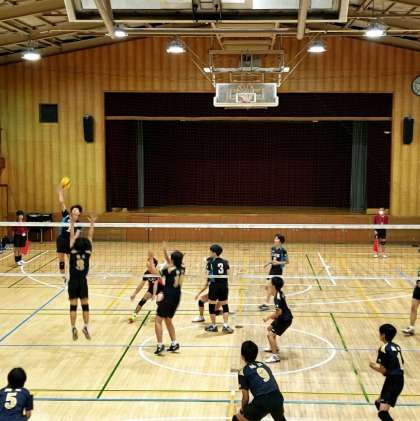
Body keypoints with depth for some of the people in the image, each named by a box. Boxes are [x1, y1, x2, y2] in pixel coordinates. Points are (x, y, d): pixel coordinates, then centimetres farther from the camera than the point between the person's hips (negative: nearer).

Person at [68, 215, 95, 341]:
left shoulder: (73, 252, -7)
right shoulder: (87, 252, -5)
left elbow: (72, 237, -1)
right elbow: (90, 237, 1)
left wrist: (72, 224, 4)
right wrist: (92, 224, 6)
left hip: (73, 282, -1)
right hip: (83, 282, 1)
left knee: (73, 305, 3)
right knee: (85, 305, 9)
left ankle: (73, 328, -1)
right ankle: (86, 327, 10)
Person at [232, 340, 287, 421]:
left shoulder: (243, 372, 9)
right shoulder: (264, 366, 25)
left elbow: (246, 397, 9)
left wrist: (242, 411, 29)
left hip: (261, 401, -5)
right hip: (278, 398, 5)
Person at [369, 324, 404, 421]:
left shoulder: (384, 348, -11)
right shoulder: (396, 347, 13)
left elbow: (383, 370, -13)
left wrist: (373, 366, 7)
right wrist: (379, 365, 25)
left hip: (392, 381, -9)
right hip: (399, 380, 9)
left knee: (383, 412, -18)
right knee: (379, 402, 28)